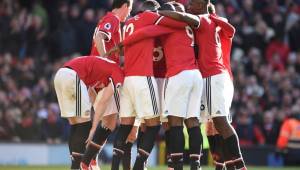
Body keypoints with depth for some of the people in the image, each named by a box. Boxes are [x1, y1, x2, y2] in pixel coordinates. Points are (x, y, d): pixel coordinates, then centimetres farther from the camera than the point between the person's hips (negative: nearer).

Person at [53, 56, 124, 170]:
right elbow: (104, 102, -6)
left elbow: (90, 98, 24)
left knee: (75, 125, 13)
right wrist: (94, 127, -7)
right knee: (84, 124, -1)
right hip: (72, 75, -9)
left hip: (59, 75, 9)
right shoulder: (118, 74, 3)